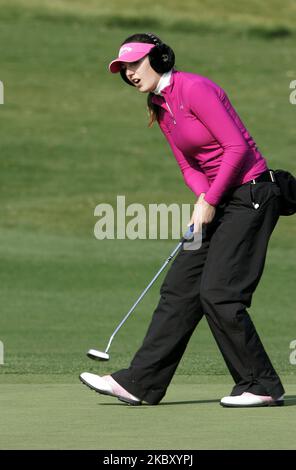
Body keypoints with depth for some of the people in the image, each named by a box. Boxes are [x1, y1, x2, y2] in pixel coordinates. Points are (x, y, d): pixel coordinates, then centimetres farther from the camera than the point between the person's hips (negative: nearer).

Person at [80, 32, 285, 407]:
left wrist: (211, 201, -15)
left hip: (250, 196, -9)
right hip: (219, 200, 9)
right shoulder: (160, 108, 13)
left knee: (218, 294, -12)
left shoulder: (194, 89, -15)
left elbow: (237, 147, -19)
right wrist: (203, 197, -4)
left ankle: (262, 387, -3)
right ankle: (140, 383, 6)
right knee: (179, 288, 5)